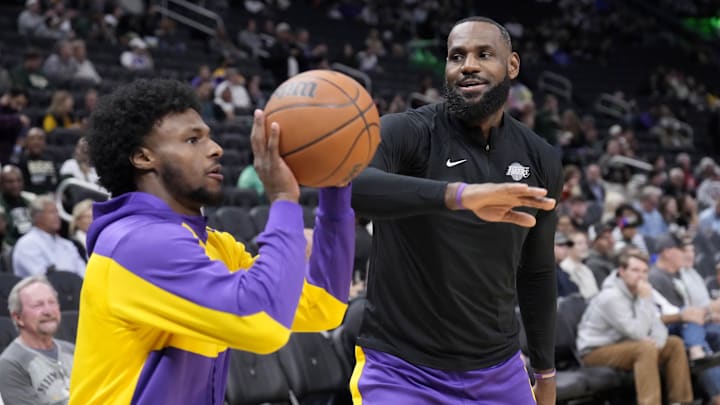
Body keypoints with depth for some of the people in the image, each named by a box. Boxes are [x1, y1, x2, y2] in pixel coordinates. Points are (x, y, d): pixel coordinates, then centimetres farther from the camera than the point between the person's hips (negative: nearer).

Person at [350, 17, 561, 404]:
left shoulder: (540, 159, 4)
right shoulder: (406, 132, -14)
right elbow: (345, 183, -37)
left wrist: (545, 372, 19)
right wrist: (459, 194, -50)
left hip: (498, 372, 5)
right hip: (401, 371, -5)